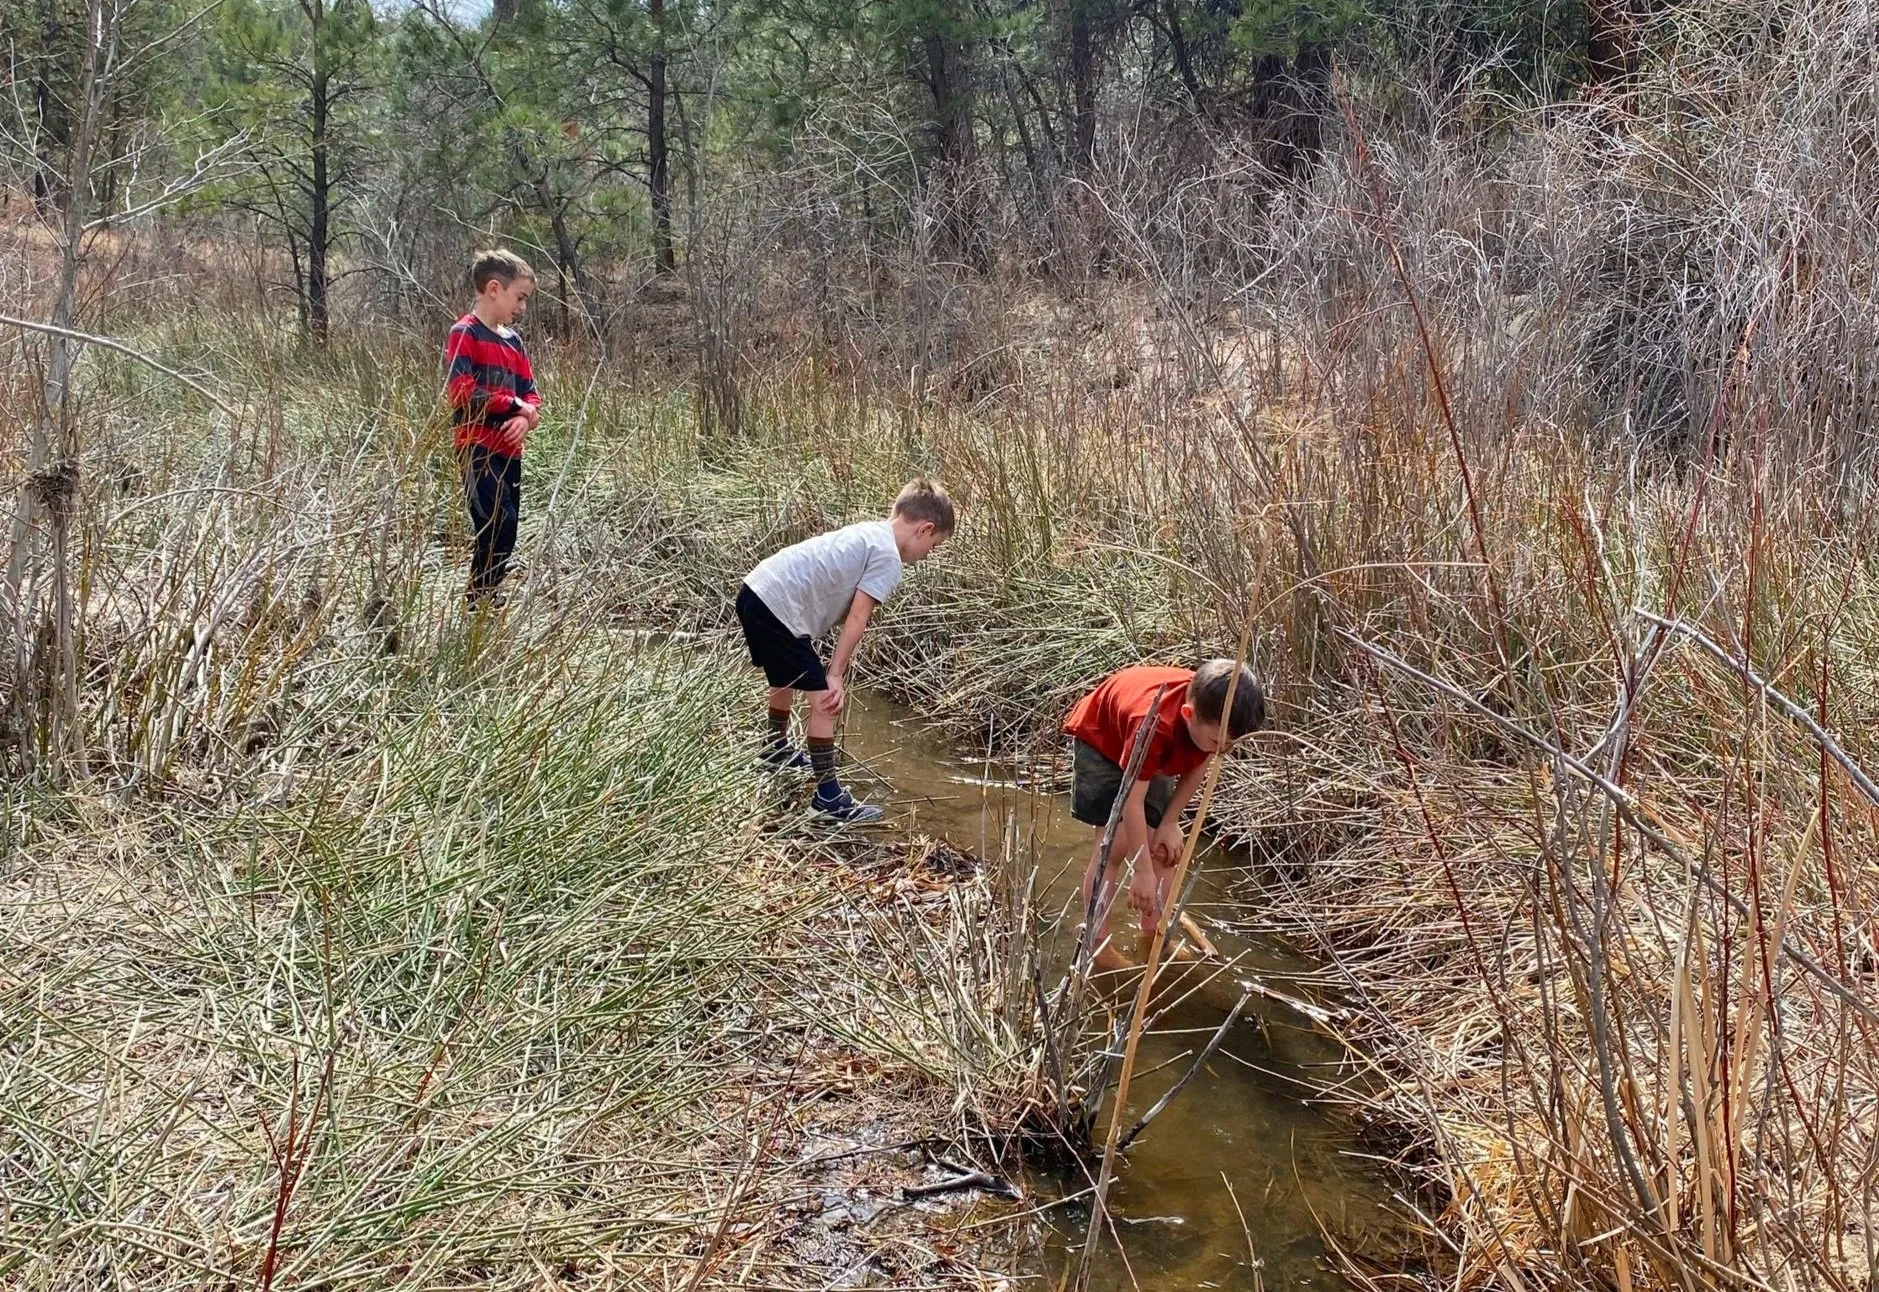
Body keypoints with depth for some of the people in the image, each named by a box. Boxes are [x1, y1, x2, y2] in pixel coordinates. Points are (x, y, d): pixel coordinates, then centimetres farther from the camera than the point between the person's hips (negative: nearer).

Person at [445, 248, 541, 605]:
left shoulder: (513, 340, 17)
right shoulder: (465, 333, -7)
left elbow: (530, 391, 16)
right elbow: (461, 390, -18)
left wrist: (526, 417, -7)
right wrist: (514, 405, -14)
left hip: (509, 449, 8)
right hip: (478, 445, -8)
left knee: (505, 528, 7)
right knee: (498, 523, -17)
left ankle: (487, 596, 16)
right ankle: (480, 599, -9)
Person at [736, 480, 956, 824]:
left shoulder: (868, 533, 19)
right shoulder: (888, 557, -9)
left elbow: (846, 610, 17)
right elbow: (856, 619, -11)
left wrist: (834, 666, 13)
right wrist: (835, 675, -7)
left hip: (754, 592, 10)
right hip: (779, 609, -10)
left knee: (786, 680, 32)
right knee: (824, 699, -5)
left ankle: (776, 752, 56)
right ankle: (828, 798, 0)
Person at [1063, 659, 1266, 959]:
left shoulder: (1215, 716, -27)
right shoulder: (1154, 725, -45)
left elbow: (1197, 767, -6)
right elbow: (1132, 801, -38)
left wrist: (1170, 822, -7)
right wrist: (1143, 872, -33)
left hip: (1155, 755, 6)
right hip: (1099, 739, -6)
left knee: (1167, 847, 2)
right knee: (1115, 843, -15)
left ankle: (1152, 934, 16)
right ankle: (1096, 944, -7)